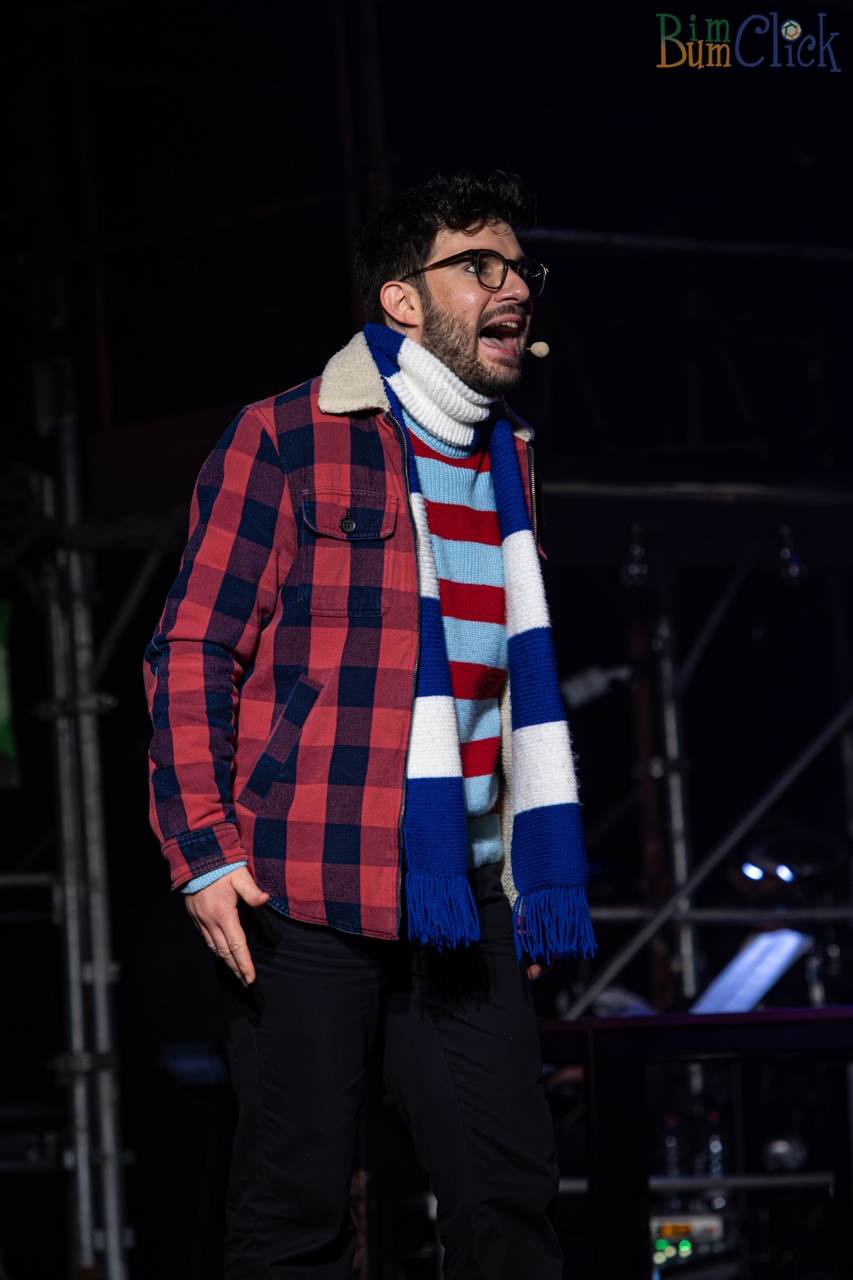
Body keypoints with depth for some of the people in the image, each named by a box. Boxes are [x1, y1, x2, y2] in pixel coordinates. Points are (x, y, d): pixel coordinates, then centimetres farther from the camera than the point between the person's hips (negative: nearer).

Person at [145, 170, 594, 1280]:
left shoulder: (506, 463, 19)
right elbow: (192, 652, -4)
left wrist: (533, 871, 22)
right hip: (303, 896, -6)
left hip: (464, 898, 6)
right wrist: (203, 847, -13)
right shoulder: (287, 440, -2)